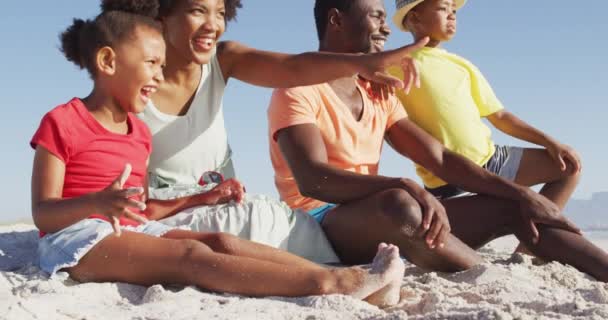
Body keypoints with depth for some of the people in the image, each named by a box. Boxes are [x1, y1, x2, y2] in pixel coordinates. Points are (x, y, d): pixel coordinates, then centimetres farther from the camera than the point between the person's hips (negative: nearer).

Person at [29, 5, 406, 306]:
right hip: (77, 237, -8)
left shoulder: (139, 131, 17)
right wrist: (96, 204, -31)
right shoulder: (62, 122, -6)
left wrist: (204, 198, 11)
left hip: (129, 232, 8)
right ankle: (335, 284, -43)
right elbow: (43, 213, -12)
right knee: (192, 256, -29)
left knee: (222, 242, -16)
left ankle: (346, 280, -30)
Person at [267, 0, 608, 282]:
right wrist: (407, 188, -38)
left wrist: (522, 193, -1)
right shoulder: (297, 89, -8)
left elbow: (440, 158, 12)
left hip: (389, 228, 8)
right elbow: (313, 180, -24)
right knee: (398, 204, -40)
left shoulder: (378, 95, 17)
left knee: (513, 208, -4)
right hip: (322, 226, -7)